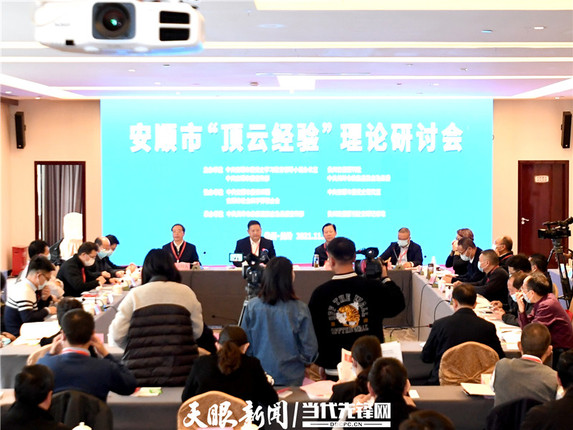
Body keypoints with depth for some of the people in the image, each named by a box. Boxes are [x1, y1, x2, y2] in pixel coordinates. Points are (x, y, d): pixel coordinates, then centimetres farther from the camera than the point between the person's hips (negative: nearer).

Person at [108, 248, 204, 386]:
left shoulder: (135, 294, 2)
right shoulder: (186, 292, 5)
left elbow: (116, 336, 1)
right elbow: (197, 332, 10)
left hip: (141, 376, -1)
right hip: (181, 375, 1)